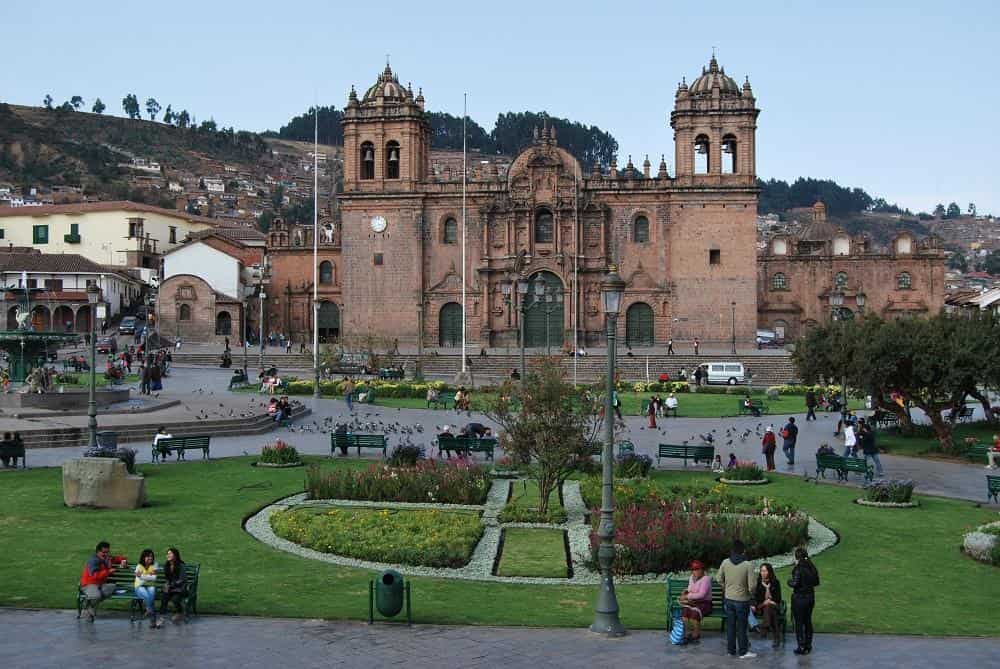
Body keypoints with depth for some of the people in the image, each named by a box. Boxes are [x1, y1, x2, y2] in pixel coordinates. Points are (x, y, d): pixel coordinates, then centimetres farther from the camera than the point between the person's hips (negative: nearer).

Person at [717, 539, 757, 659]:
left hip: (728, 599, 3)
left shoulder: (725, 562, -7)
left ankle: (731, 650, 21)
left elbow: (719, 579, 5)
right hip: (742, 600, -3)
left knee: (730, 625, 13)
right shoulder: (747, 565, -18)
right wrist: (750, 591, 6)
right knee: (741, 627, 7)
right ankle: (743, 652, 16)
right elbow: (752, 585, -16)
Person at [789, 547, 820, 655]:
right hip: (810, 597, 7)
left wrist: (789, 581, -3)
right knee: (808, 621, 17)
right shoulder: (812, 567, 4)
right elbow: (817, 582, 11)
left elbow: (795, 583, -23)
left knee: (799, 623, 2)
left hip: (799, 598, -7)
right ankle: (808, 645, 24)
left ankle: (801, 647, 4)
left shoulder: (798, 568, -18)